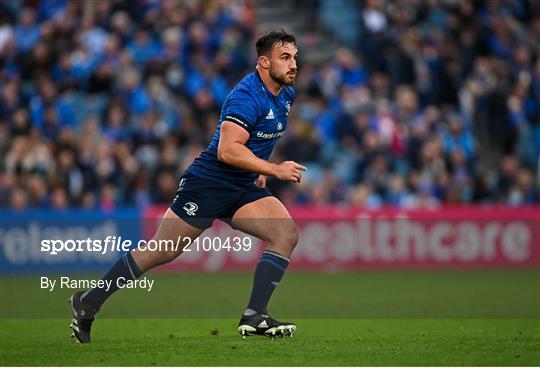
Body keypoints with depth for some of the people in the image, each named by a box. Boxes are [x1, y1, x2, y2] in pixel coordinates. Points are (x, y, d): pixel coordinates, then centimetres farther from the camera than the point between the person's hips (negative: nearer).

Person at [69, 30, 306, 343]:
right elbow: (227, 150, -31)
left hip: (244, 188, 8)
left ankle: (254, 317, -13)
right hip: (208, 184, -8)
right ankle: (88, 303, 9)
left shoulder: (287, 94, 8)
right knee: (161, 252, -4)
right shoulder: (246, 96, -22)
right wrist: (274, 170, -29)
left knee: (287, 234, -12)